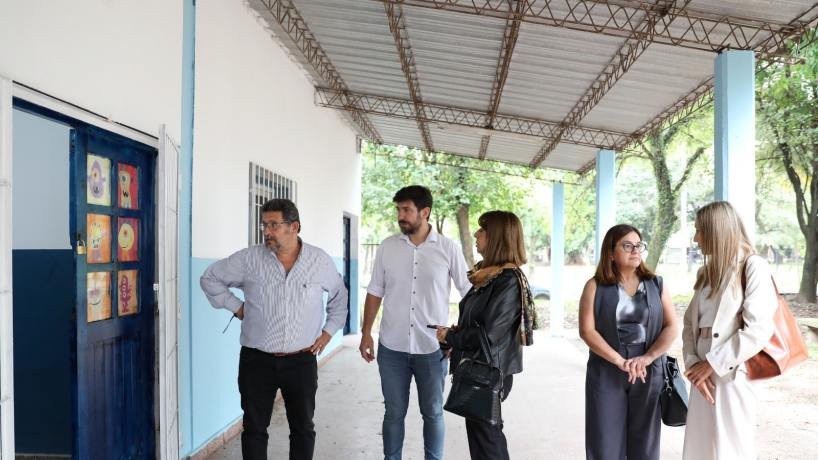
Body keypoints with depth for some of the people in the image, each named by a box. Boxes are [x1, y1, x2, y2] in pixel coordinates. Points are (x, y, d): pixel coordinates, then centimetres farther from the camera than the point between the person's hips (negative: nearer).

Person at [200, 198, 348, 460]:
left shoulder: (320, 261, -2)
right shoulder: (249, 259, -5)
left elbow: (339, 295, 14)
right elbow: (210, 278, 8)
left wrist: (329, 330, 7)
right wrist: (235, 306, 0)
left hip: (302, 361, 1)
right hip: (257, 360, 0)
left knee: (303, 429, 11)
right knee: (254, 429, 10)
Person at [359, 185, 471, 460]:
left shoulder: (448, 248, -6)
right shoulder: (387, 247, 0)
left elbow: (469, 292, 0)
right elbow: (375, 292, 7)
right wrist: (366, 332, 4)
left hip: (432, 349, -1)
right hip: (391, 348, 1)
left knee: (433, 413, 13)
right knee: (394, 413, 13)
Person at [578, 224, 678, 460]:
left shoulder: (656, 285, 7)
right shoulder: (595, 287, 0)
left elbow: (672, 328, 1)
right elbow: (587, 331, -8)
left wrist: (646, 358, -13)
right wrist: (621, 362, -16)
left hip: (649, 375, 2)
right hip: (606, 375, -2)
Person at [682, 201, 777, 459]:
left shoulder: (753, 267, -7)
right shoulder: (707, 272, 16)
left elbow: (758, 330, -16)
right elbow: (690, 323, 12)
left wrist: (712, 364, -12)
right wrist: (693, 363, -4)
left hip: (732, 376, -7)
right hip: (704, 375, 7)